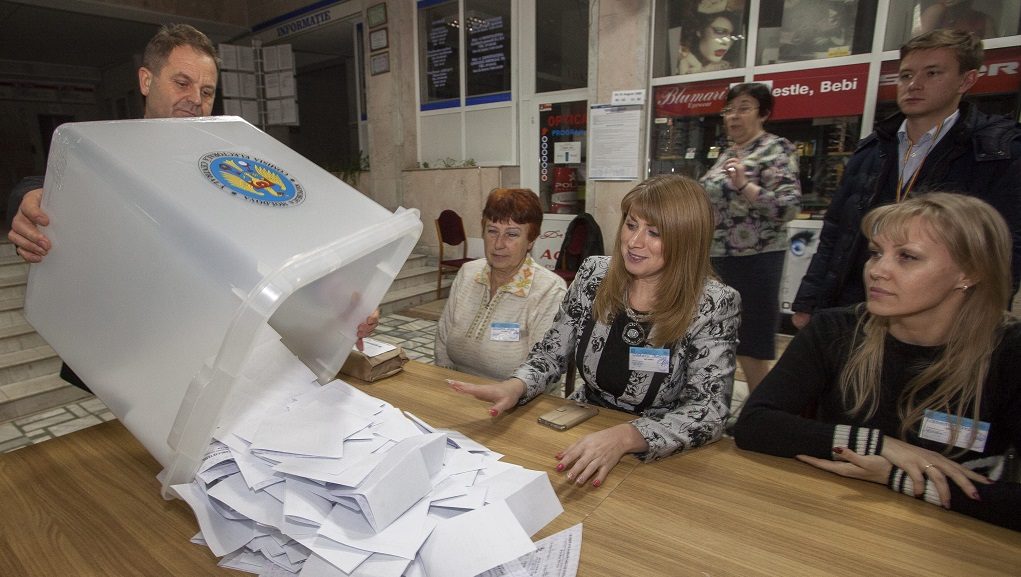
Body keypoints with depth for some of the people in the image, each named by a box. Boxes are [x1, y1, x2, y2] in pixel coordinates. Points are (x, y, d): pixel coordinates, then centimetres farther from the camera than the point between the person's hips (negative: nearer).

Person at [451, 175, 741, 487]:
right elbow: (551, 352, 1)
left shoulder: (715, 303, -15)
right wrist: (515, 386, -20)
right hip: (583, 430, 4)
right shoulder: (595, 274, -5)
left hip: (660, 456, -3)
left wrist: (623, 437, -37)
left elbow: (710, 409, -21)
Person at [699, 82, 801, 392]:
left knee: (750, 349, -2)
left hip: (753, 259, -8)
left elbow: (789, 206, -17)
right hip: (718, 258, 8)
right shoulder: (727, 153, 16)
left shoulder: (776, 149, -7)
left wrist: (744, 185, -26)